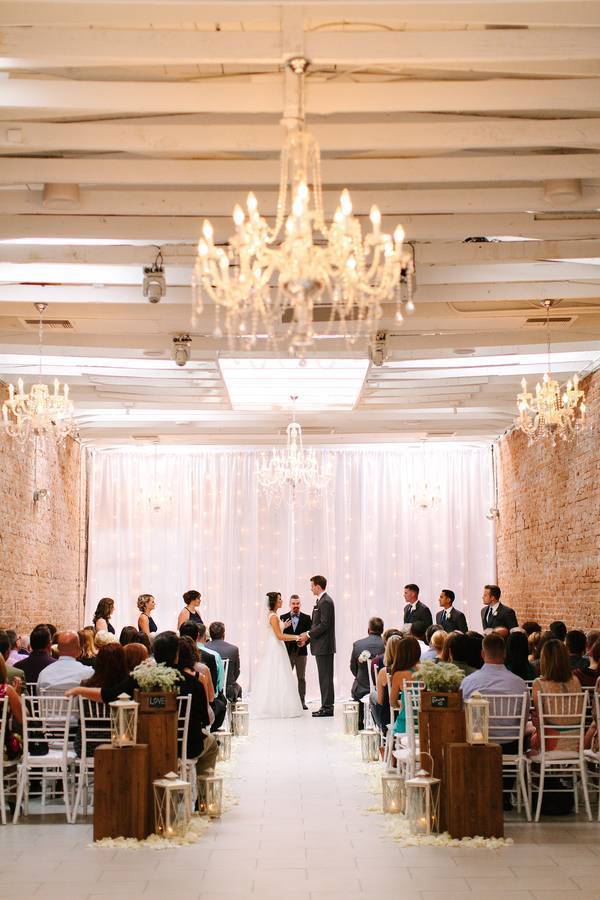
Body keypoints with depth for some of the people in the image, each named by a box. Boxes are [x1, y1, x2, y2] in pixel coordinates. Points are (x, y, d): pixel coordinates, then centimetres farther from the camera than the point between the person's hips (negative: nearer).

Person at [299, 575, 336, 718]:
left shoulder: (326, 602, -16)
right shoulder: (321, 601, 16)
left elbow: (324, 625, -21)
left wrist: (308, 634, -14)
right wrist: (307, 635, 9)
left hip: (324, 646, -10)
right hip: (321, 646, 10)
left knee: (326, 677, -6)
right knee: (324, 677, 12)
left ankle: (327, 708, -3)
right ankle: (326, 706, 16)